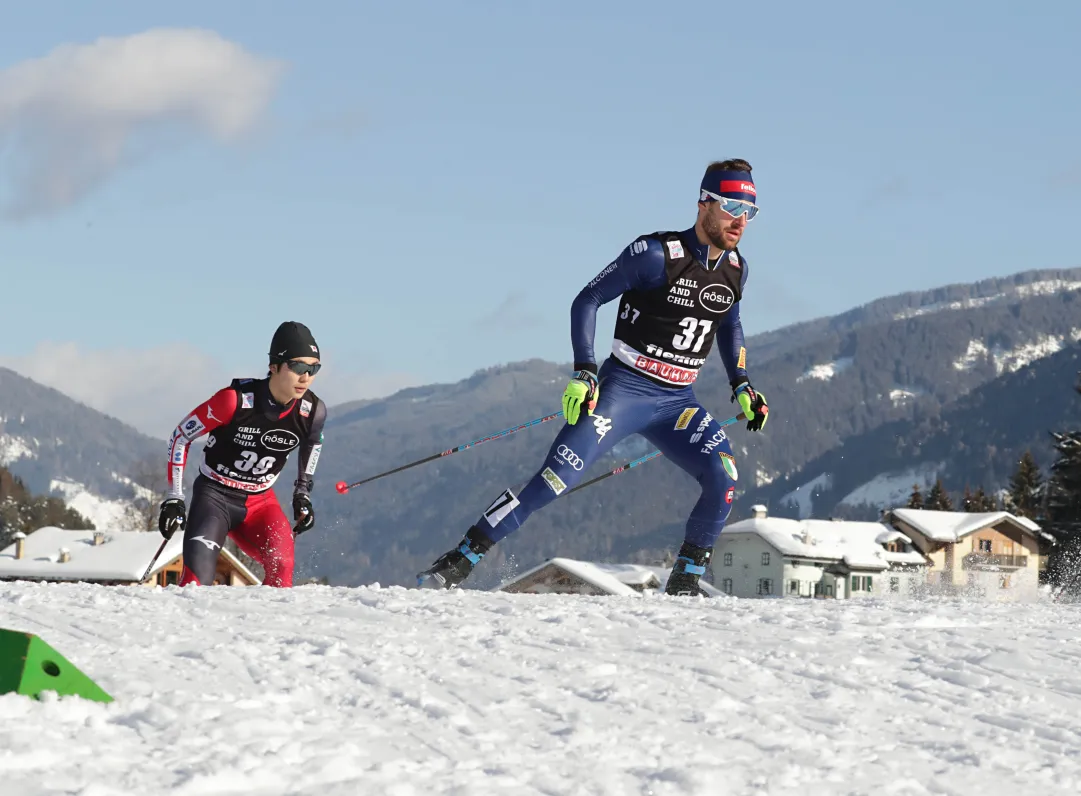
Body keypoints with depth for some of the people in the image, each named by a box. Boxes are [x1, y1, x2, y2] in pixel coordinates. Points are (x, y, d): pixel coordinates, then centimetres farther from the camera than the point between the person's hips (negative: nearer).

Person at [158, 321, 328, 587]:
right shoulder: (235, 400, -22)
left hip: (260, 502, 3)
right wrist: (174, 498, -10)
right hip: (215, 495, -3)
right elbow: (181, 436, -8)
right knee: (196, 581, -21)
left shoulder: (313, 411, -11)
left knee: (281, 566, -25)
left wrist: (303, 493, 13)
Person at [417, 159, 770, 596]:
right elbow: (587, 300, -8)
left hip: (677, 402, 5)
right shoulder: (657, 254, -14)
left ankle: (684, 583, -2)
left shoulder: (735, 269, 4)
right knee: (557, 478, -16)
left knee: (724, 479, -19)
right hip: (622, 390, -5)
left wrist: (741, 386, 14)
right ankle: (460, 561, -9)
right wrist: (584, 373, -18)